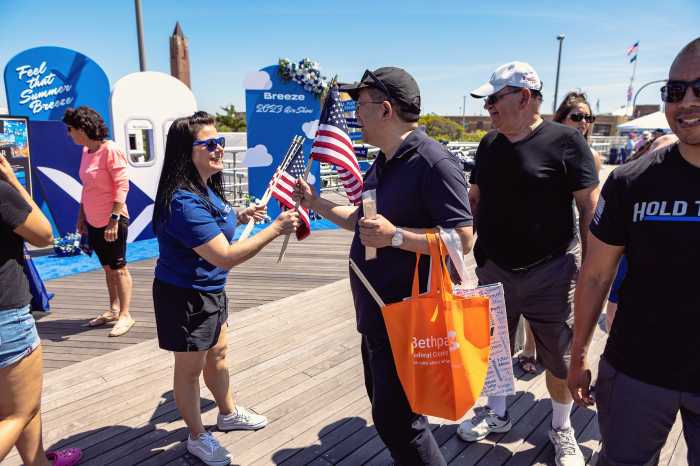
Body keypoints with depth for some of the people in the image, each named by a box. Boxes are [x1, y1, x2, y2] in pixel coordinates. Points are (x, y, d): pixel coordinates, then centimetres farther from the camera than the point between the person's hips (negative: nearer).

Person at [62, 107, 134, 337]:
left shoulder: (110, 150, -15)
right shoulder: (86, 151, 8)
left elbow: (122, 186, -18)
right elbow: (86, 187, 15)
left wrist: (114, 218, -22)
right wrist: (81, 216, 15)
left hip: (111, 221, -8)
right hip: (93, 222, 8)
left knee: (118, 268, 1)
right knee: (107, 267, 16)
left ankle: (125, 315, 10)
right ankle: (113, 309, 28)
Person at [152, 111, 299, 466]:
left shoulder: (206, 188, 1)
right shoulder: (184, 202, -30)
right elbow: (226, 257, -33)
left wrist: (239, 217, 4)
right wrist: (275, 230, -32)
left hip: (210, 290, 9)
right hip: (185, 297, -9)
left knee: (218, 352, 24)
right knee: (191, 368, 11)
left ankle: (228, 413, 47)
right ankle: (197, 437, 33)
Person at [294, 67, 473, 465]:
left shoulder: (433, 162, -20)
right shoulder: (383, 162, 11)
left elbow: (462, 239, -23)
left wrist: (395, 237, -29)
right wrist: (312, 201, 16)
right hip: (375, 313, 10)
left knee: (396, 418, 1)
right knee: (385, 406, 23)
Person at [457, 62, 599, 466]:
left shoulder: (565, 141, -12)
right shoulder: (490, 144, 5)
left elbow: (591, 207, -11)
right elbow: (474, 199, 13)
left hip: (550, 275, -5)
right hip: (493, 270, 5)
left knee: (560, 361, 11)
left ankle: (562, 429, 36)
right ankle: (497, 413, 42)